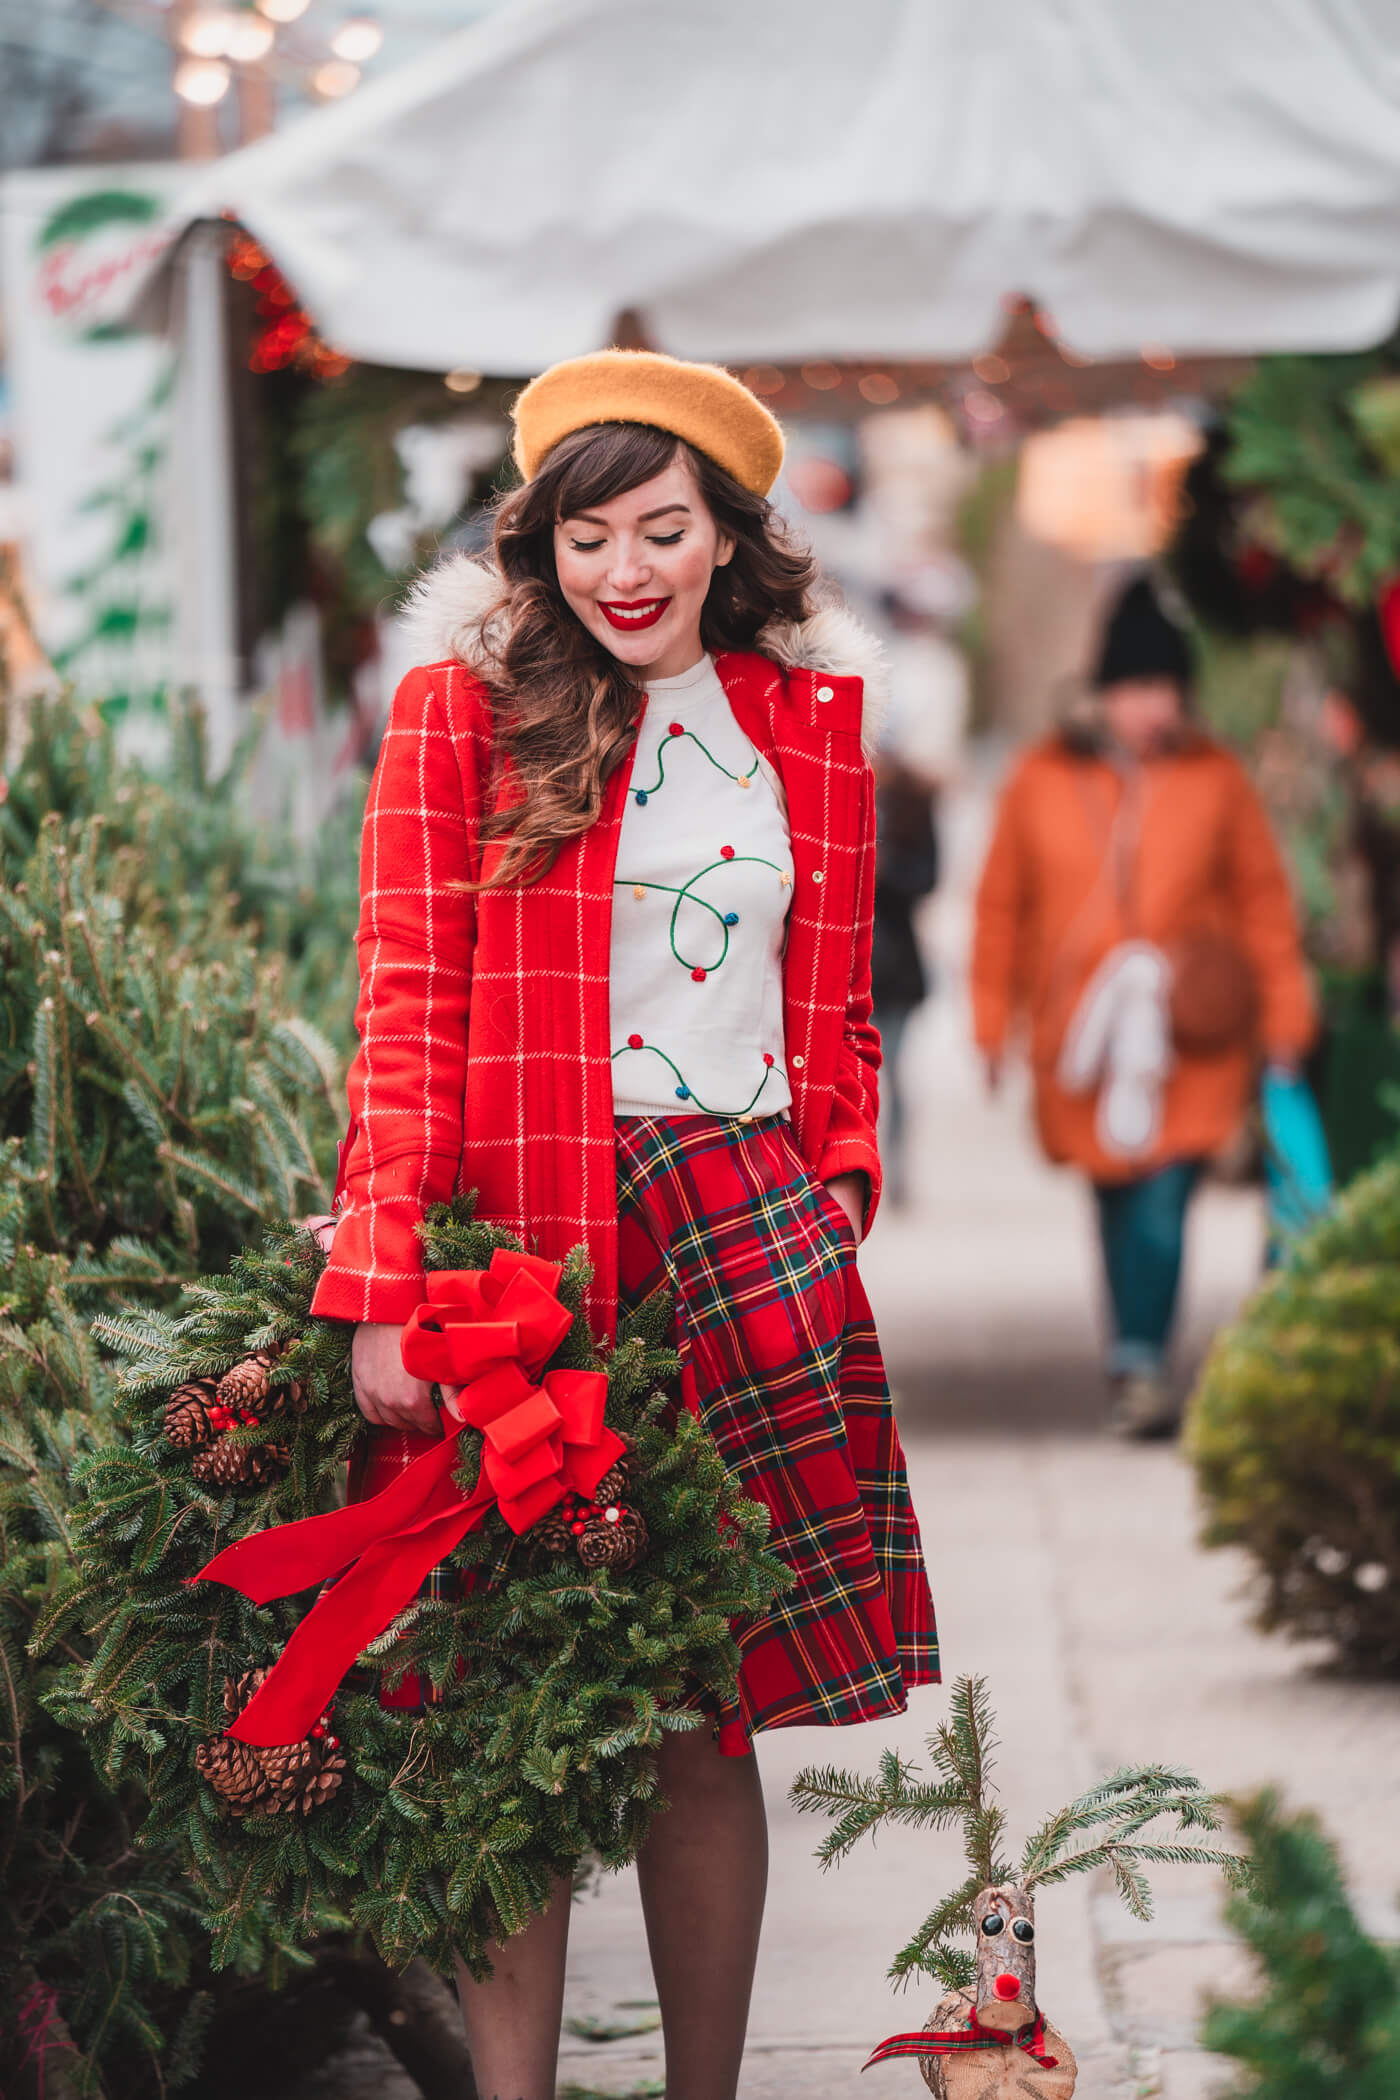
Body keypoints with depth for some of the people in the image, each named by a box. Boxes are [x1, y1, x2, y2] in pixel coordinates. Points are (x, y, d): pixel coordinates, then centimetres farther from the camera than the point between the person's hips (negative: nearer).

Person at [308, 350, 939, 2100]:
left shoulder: (810, 718, 13)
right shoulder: (462, 709, 2)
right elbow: (407, 1007, -3)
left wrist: (839, 1214, 8)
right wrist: (386, 1285, -11)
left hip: (756, 1238, 3)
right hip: (530, 1248, -3)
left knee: (712, 1724, 4)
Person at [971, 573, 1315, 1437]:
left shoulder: (1215, 776, 2)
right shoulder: (1043, 780, 3)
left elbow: (1263, 901, 7)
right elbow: (1002, 905, 10)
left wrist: (1283, 1017, 4)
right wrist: (993, 1021, 9)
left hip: (1193, 1033, -2)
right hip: (1082, 1035, 2)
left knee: (1163, 1197, -15)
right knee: (1117, 1202, 11)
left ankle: (1141, 1365, -13)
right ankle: (1138, 1363, 27)